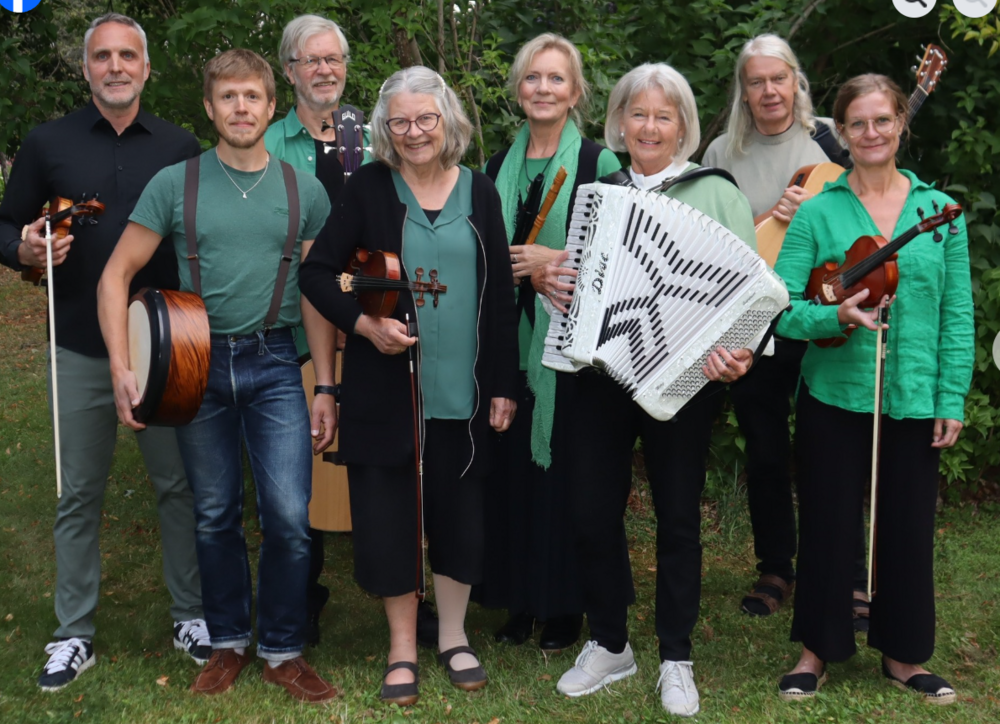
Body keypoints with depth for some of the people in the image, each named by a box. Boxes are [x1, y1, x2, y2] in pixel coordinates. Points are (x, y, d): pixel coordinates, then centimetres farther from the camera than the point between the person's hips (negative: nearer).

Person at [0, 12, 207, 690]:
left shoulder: (181, 146, 5)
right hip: (82, 349, 0)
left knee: (179, 483, 6)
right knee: (79, 493, 8)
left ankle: (192, 615, 22)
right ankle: (75, 634, 20)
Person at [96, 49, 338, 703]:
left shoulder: (304, 190, 4)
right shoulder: (176, 183, 1)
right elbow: (117, 275, 2)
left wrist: (325, 388, 1)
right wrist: (123, 369, -9)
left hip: (274, 362, 0)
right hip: (197, 363, 0)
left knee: (289, 517, -7)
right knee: (216, 516, 10)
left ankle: (283, 651, 12)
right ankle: (229, 642, 29)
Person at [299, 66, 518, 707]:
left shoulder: (479, 192, 5)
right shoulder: (370, 189, -1)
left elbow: (500, 295, 5)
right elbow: (317, 273, -1)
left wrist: (503, 386, 2)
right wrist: (364, 323, -17)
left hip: (462, 389, 2)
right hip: (386, 387, -1)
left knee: (460, 511, 9)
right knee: (389, 515, 4)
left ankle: (454, 636, 30)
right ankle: (403, 648, 22)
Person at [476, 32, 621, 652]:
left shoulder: (599, 164, -2)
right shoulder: (497, 168, 13)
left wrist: (556, 260, -16)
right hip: (510, 339, 5)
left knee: (564, 467, 0)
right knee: (512, 466, 7)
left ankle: (565, 606, 14)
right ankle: (519, 600, 21)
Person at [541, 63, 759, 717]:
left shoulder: (718, 195, 2)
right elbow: (567, 269, 17)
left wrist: (741, 351, -22)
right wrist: (553, 283, -6)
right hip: (602, 375, 3)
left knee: (678, 518, 6)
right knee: (593, 512, 5)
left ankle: (676, 659, 23)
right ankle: (609, 646, 26)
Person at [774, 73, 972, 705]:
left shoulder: (940, 209, 3)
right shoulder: (817, 214, -2)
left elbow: (957, 315, 3)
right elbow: (782, 308, -6)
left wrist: (952, 400, -3)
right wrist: (838, 316, -25)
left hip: (915, 403, 2)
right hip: (834, 398, -1)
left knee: (908, 528, 10)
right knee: (828, 526, 7)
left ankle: (903, 654, 28)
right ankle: (817, 651, 24)